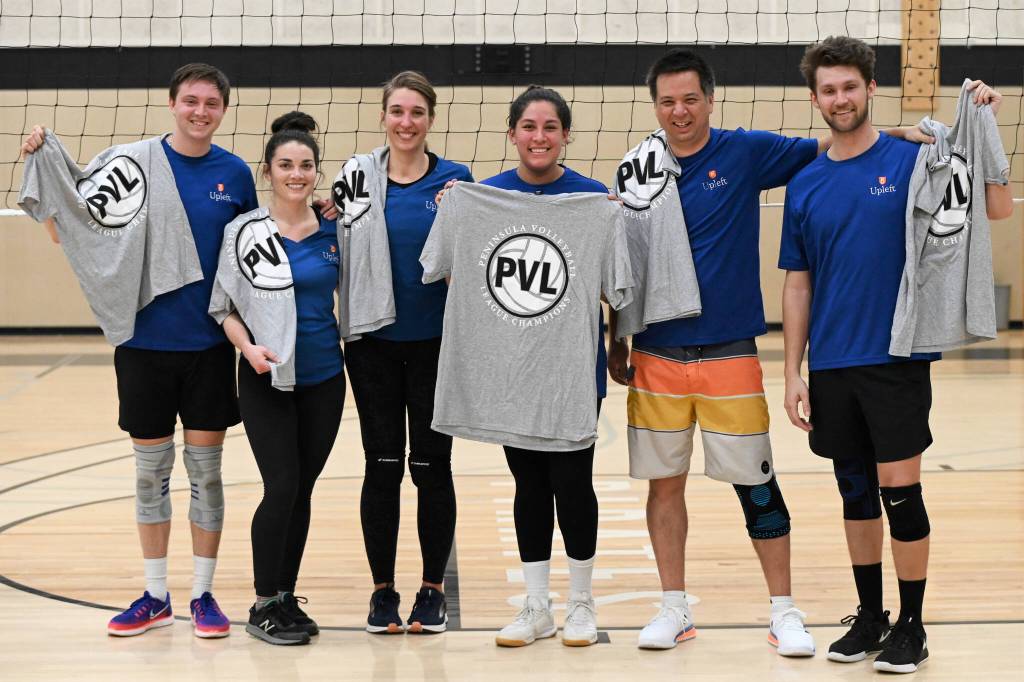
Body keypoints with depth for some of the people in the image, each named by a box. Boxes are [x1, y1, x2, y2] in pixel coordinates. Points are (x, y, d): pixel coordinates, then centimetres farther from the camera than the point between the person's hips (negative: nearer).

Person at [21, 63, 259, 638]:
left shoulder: (235, 174, 1)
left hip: (209, 344, 0)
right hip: (144, 340, 0)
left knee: (206, 469, 5)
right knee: (151, 469, 8)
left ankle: (203, 595, 16)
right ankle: (156, 596, 20)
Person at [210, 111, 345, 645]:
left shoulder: (332, 230, 3)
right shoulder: (245, 231, -5)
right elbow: (224, 306, -3)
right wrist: (248, 346, -17)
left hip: (323, 379, 4)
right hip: (265, 380, -3)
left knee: (301, 490, 8)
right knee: (281, 487, -11)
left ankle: (287, 597, 19)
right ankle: (264, 605, 2)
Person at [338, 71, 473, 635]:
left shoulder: (453, 180, -1)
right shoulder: (358, 177, 3)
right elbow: (340, 252, 12)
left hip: (435, 341, -1)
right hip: (373, 341, 1)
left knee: (431, 465, 4)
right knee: (382, 466, 4)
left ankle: (433, 590, 15)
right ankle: (382, 590, 14)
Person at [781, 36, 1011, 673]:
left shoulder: (913, 161, -3)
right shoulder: (805, 185, 7)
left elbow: (999, 208, -8)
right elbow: (798, 284, 10)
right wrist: (794, 372, 5)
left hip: (897, 358, -4)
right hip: (832, 367, 4)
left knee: (899, 490, -3)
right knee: (856, 490, 12)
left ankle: (912, 626, 10)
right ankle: (869, 616, 24)